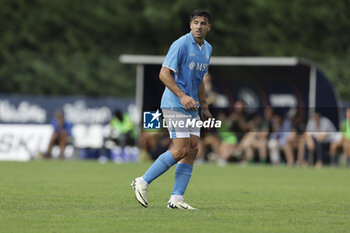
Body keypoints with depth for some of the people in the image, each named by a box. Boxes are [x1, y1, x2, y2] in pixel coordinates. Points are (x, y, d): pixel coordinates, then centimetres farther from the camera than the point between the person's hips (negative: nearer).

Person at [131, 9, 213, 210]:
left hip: (191, 107, 8)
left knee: (193, 149, 0)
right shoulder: (181, 45, -13)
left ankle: (177, 198, 2)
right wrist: (182, 96, -27)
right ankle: (143, 182, -3)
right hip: (174, 105, -8)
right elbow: (164, 74, -18)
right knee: (181, 149, -14)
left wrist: (204, 107, 20)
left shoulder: (207, 49, 14)